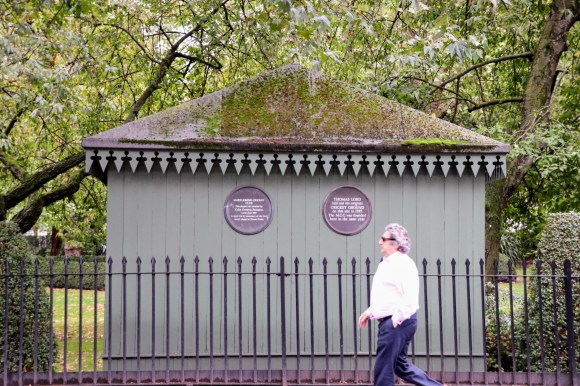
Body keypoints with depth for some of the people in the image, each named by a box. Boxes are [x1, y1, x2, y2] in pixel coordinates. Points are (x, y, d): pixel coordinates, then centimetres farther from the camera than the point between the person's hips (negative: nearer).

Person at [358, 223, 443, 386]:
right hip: (388, 322, 10)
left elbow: (411, 297, -23)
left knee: (383, 369, -3)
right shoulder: (386, 263, 17)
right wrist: (370, 312, 19)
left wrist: (397, 319, -25)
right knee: (400, 365, 15)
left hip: (398, 322, -10)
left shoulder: (403, 263, -14)